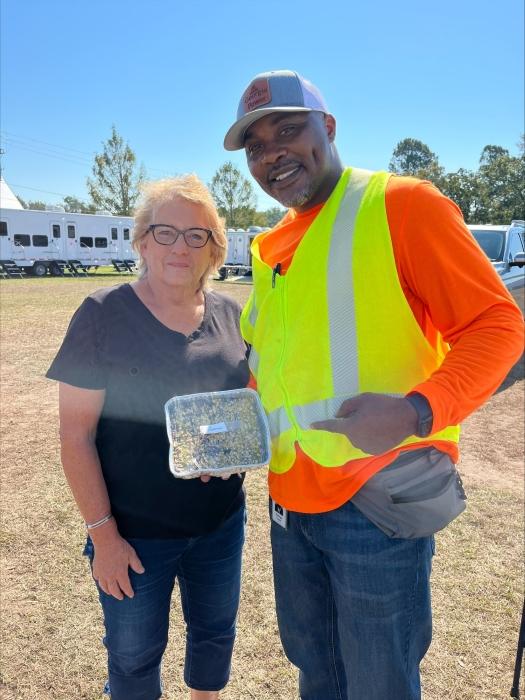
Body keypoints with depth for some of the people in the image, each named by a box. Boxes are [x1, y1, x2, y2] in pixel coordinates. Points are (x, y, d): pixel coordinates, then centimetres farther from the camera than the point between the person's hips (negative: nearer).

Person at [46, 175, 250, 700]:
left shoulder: (230, 315, -3)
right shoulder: (104, 315, -14)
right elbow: (76, 435, -12)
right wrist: (102, 533, -12)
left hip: (222, 523, 4)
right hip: (135, 533, -3)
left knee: (215, 634, 24)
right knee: (134, 657, 18)